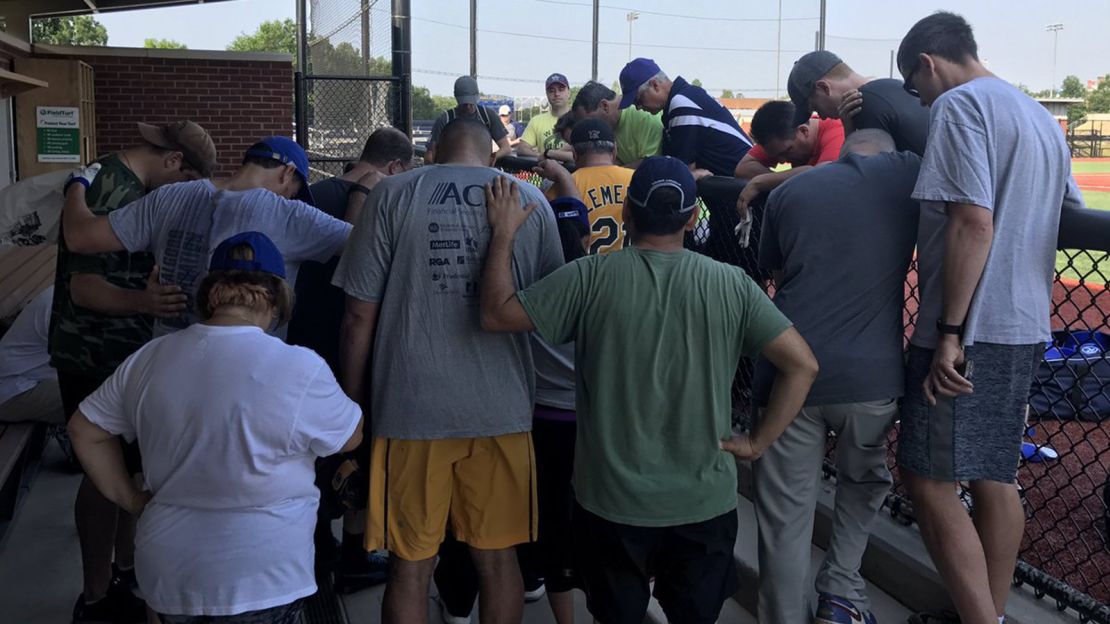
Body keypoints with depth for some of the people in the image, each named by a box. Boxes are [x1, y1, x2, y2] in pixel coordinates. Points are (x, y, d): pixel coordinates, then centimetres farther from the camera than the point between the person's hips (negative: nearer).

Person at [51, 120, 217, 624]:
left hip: (125, 353, 10)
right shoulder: (111, 192, -21)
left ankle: (126, 567, 31)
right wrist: (143, 301, -41)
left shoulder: (126, 184, 11)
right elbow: (85, 288, -26)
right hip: (97, 359, -10)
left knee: (132, 464, 17)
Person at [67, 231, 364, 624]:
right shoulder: (300, 370, -19)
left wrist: (129, 499, 14)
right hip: (259, 586, -5)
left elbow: (84, 430, 10)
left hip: (166, 578, 5)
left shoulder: (149, 359, -2)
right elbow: (351, 437, -2)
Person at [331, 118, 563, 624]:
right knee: (497, 558, 14)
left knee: (411, 566, 10)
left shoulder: (391, 195, -1)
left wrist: (352, 406, 7)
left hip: (410, 408, -2)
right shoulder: (530, 199, 5)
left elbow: (360, 315, -3)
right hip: (502, 409, 2)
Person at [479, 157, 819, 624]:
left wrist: (503, 234, 3)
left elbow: (496, 314, -8)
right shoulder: (730, 284, -7)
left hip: (611, 502, -1)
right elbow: (802, 364, -9)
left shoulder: (592, 278, -12)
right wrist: (758, 442, -1)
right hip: (705, 502, 1)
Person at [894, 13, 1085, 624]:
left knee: (929, 480, -6)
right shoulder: (1041, 115, 18)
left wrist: (950, 332, -19)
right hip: (1025, 328, 9)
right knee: (993, 478, 14)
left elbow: (972, 223, -20)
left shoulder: (959, 105, -10)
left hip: (969, 329, -9)